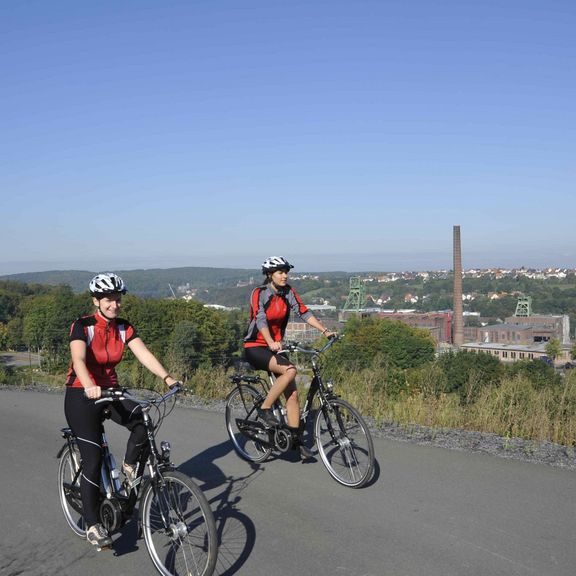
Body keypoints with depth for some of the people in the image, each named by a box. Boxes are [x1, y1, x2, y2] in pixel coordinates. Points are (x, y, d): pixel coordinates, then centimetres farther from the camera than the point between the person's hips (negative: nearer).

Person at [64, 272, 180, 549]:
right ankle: (92, 526, 6)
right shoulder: (82, 326, -16)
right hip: (82, 395, -4)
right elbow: (79, 359, -33)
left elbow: (144, 353, -15)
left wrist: (167, 377, -31)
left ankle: (129, 467, 5)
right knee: (93, 460, -7)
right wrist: (90, 387, -53)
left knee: (144, 424, -23)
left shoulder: (123, 327, -2)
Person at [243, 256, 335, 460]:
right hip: (255, 347, -6)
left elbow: (304, 313, -7)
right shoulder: (259, 293, -16)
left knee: (292, 393, -1)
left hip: (276, 347, 6)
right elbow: (260, 320, -30)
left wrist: (325, 331, -20)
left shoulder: (288, 292, 1)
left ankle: (296, 439, 9)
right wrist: (271, 342, -47)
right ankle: (264, 409, -14)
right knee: (290, 370, -30)